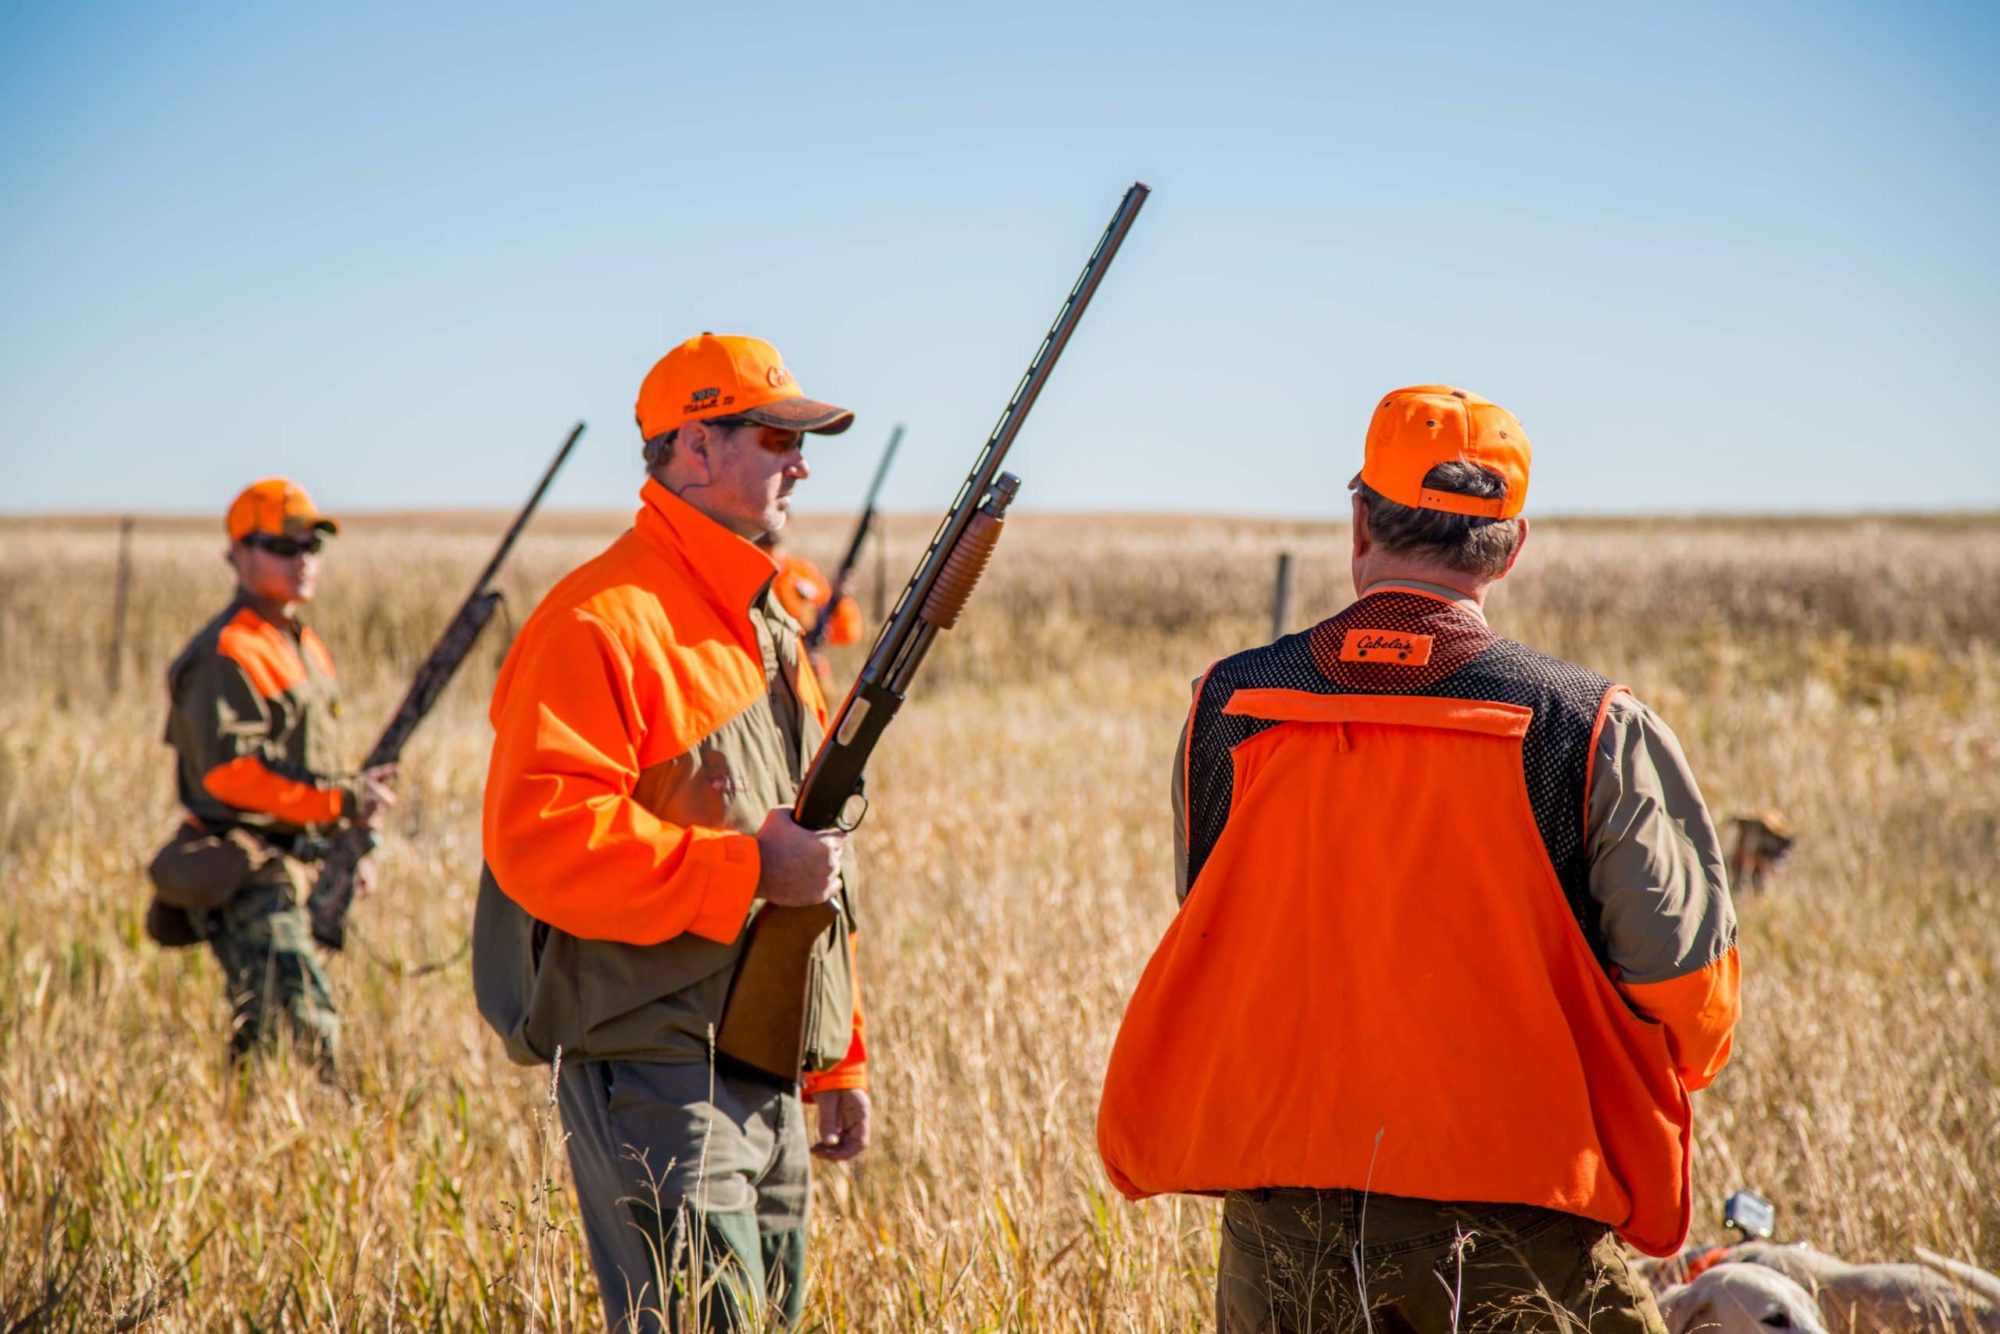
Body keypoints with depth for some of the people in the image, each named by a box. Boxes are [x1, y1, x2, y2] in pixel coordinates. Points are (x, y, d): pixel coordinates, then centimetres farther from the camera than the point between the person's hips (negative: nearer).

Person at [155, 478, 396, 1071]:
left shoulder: (305, 647, 18)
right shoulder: (227, 655, -13)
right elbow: (230, 770, -23)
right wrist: (342, 800, -25)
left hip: (293, 871, 10)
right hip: (244, 879, -10)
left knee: (262, 1032, 14)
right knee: (309, 1025, -19)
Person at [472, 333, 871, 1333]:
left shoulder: (769, 630, 20)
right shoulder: (602, 620, -12)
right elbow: (539, 835, -23)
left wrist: (839, 1062, 24)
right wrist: (749, 870, -22)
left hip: (768, 1086, 9)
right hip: (656, 1081, -9)